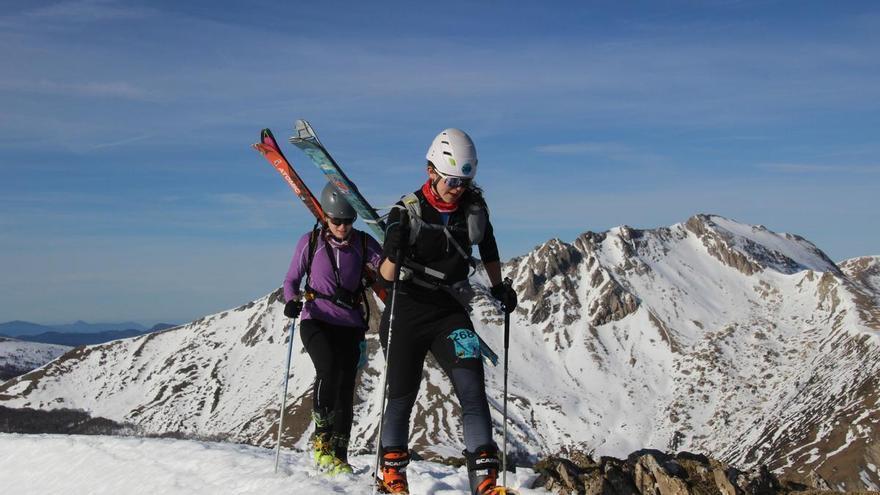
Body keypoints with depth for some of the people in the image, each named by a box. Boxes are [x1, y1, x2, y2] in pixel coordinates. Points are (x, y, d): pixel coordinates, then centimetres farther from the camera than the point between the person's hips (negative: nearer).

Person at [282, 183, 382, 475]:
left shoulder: (364, 243, 1)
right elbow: (291, 279, 5)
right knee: (329, 369, -26)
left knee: (346, 386, -6)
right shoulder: (310, 242, -1)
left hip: (350, 325, 2)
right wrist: (292, 301, -14)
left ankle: (339, 455, 4)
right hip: (316, 321, -2)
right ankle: (321, 439, -10)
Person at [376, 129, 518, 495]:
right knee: (401, 395, 7)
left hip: (451, 313, 2)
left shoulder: (475, 207, -1)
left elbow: (488, 250, 19)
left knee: (472, 388, -14)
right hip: (407, 312, -2)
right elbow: (386, 274, -15)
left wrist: (499, 288, 22)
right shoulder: (407, 212, -12)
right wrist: (394, 255, -35)